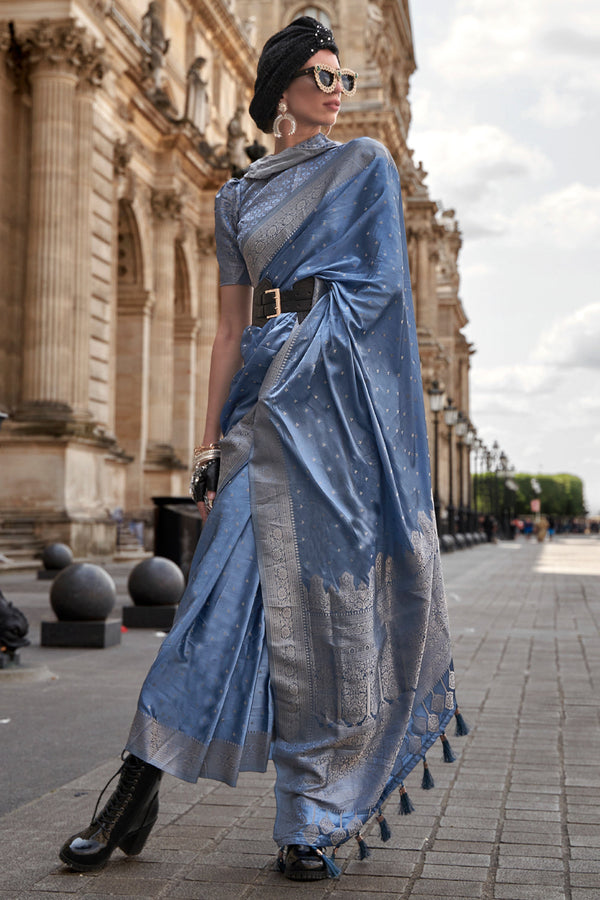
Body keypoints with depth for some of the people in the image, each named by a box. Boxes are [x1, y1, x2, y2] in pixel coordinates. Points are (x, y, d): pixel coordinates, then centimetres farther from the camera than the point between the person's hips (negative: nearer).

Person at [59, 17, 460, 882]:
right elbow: (231, 327, 15)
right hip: (267, 403, 2)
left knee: (336, 597, -3)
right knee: (227, 590, -7)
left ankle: (311, 821, 6)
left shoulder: (366, 163, 12)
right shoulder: (238, 199, 18)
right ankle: (139, 790, 1)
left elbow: (376, 285, 3)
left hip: (343, 396, -2)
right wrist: (211, 441, 8)